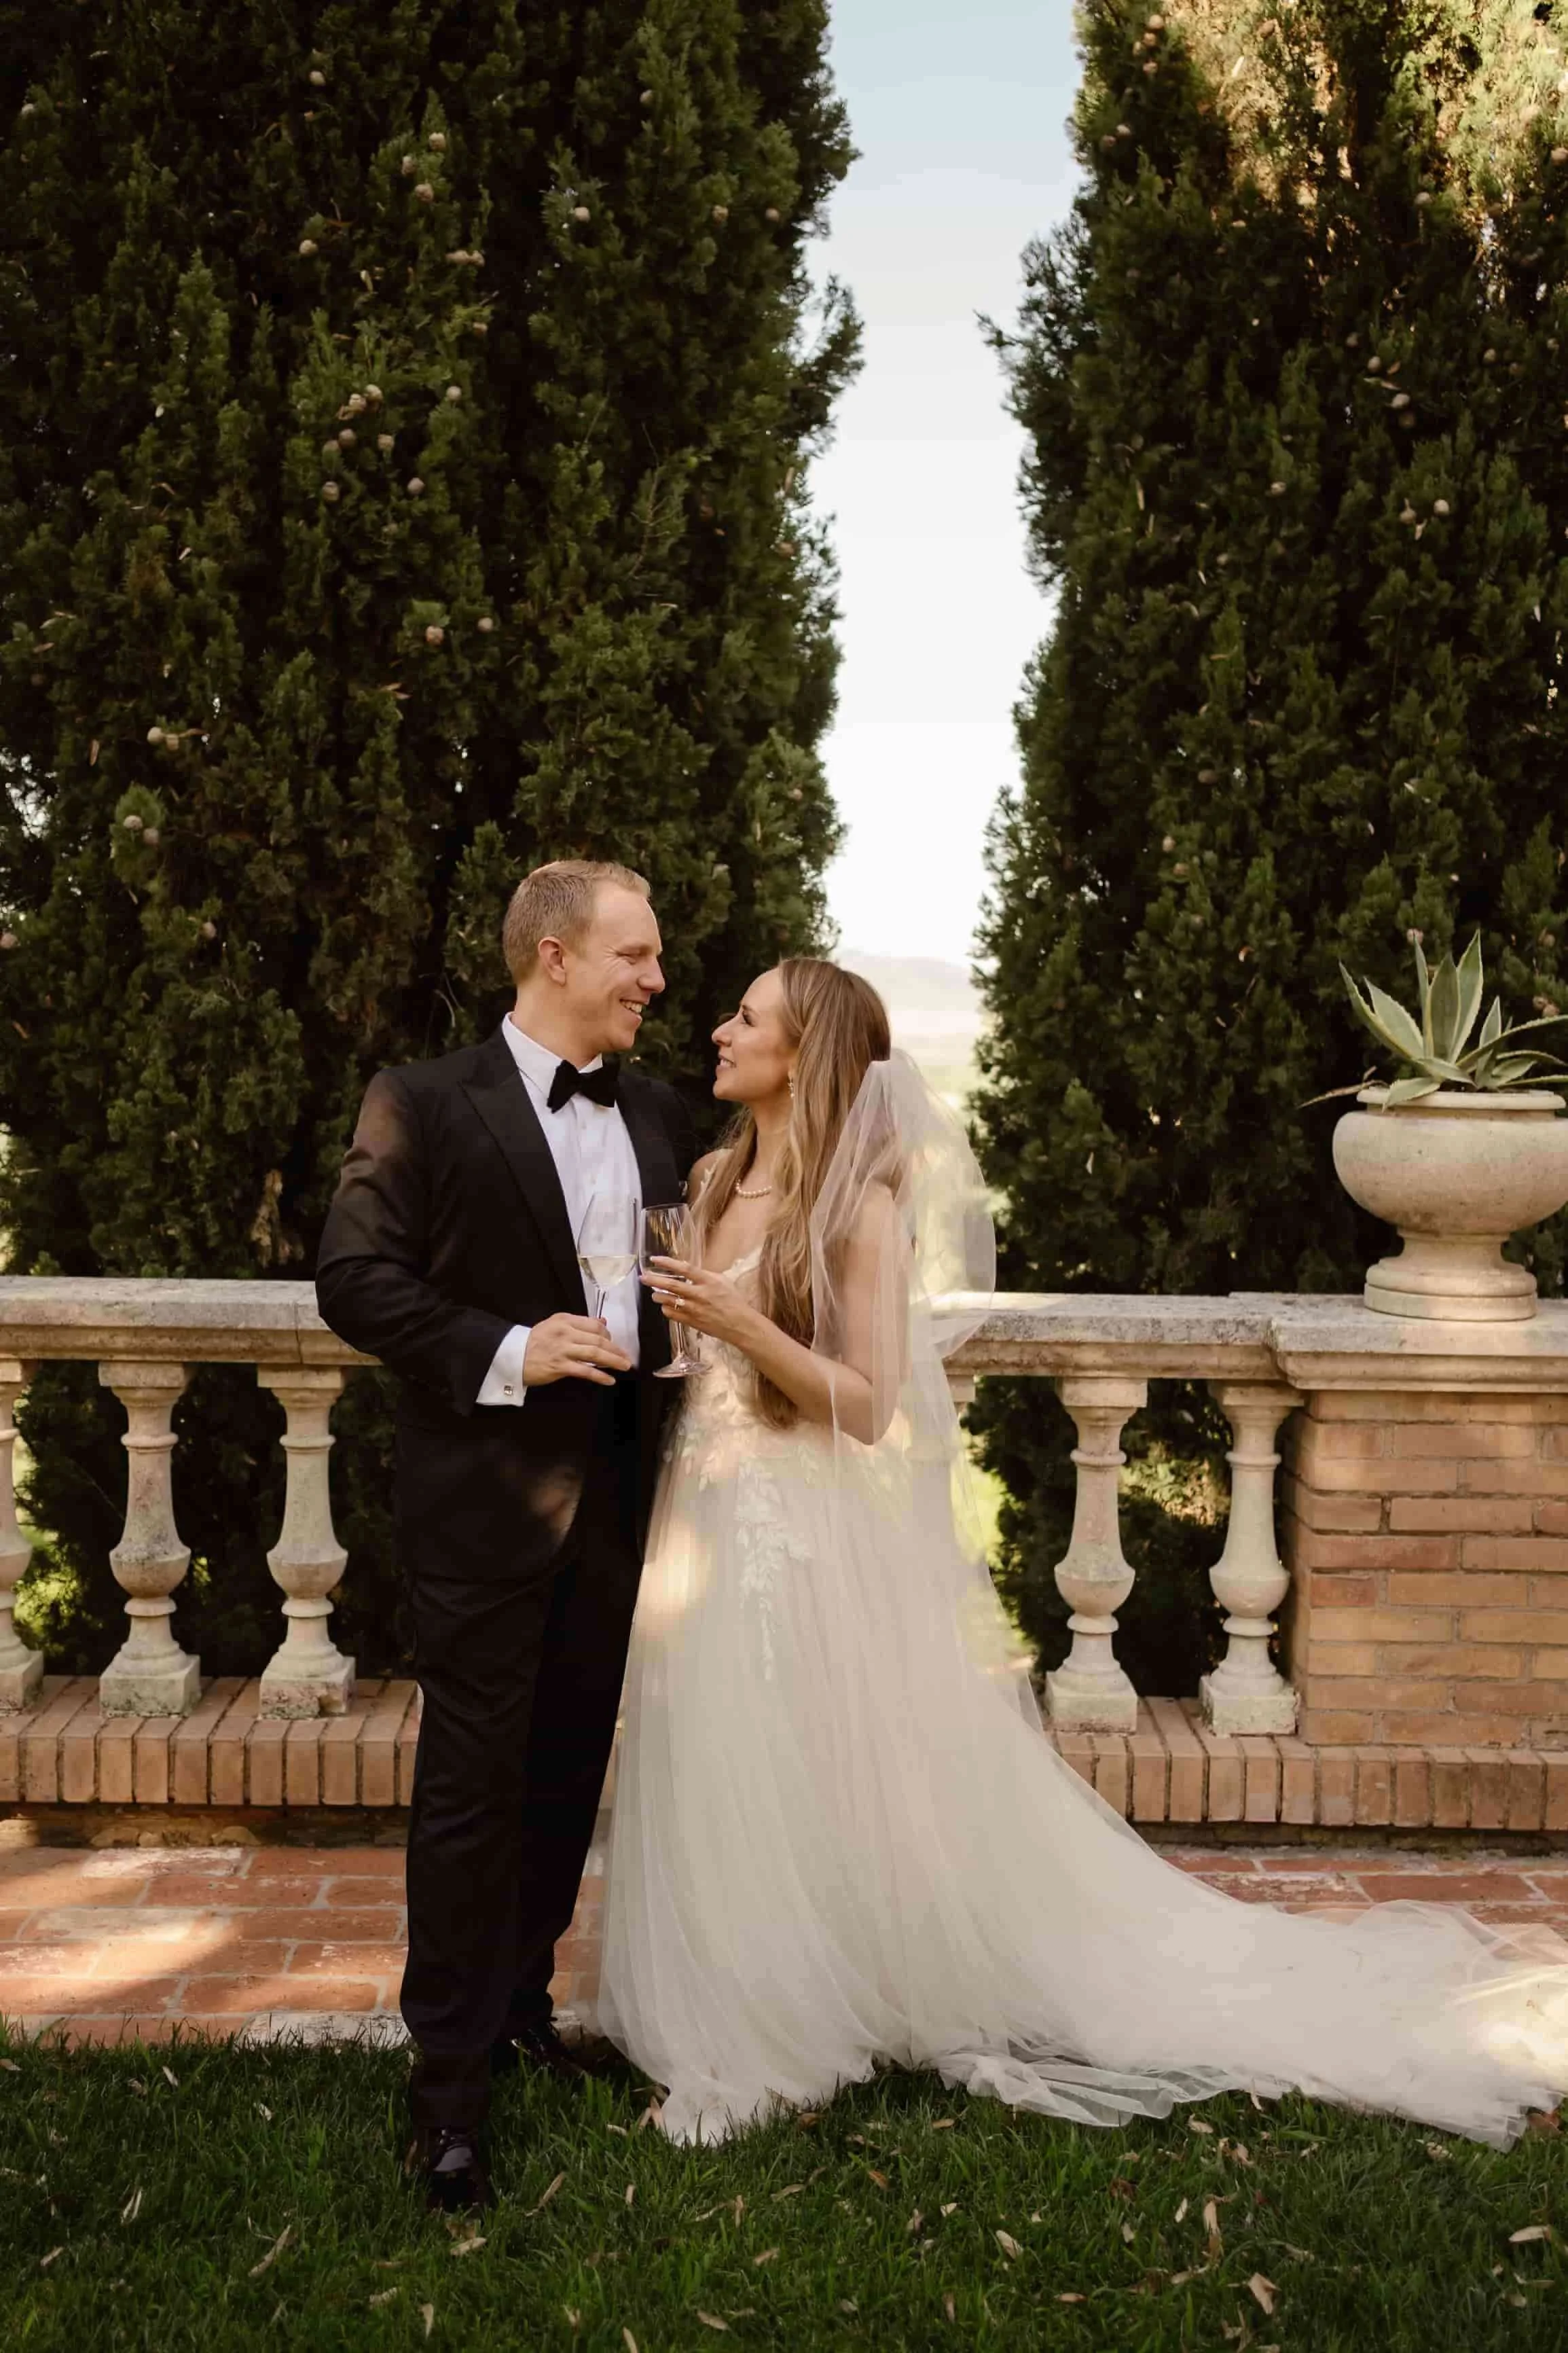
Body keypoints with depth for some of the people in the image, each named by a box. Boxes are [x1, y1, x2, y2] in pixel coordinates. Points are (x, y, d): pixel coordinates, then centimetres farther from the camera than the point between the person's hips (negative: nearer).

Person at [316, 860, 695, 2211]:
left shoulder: (661, 1117, 10)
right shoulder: (425, 1106, -8)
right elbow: (355, 1279, -12)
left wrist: (683, 1341, -4)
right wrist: (505, 1353, -21)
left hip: (616, 1494, 6)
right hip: (487, 1498, -6)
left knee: (569, 1771, 16)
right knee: (473, 1783, -1)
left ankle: (521, 2001, 35)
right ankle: (451, 2082, 10)